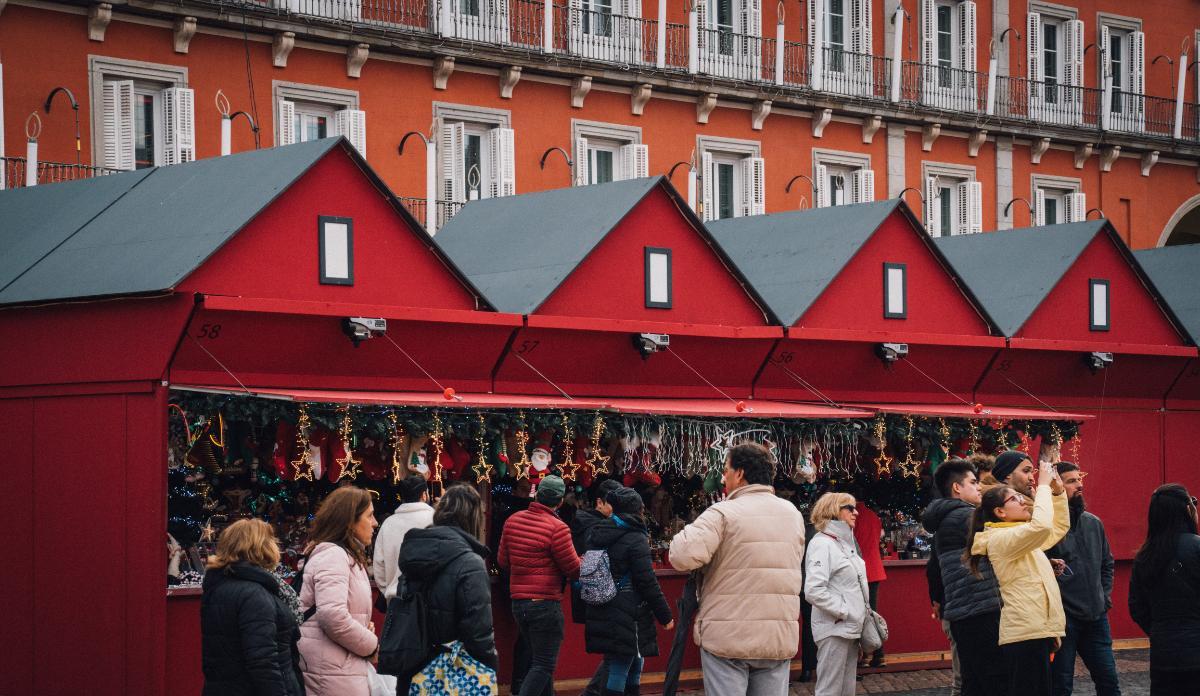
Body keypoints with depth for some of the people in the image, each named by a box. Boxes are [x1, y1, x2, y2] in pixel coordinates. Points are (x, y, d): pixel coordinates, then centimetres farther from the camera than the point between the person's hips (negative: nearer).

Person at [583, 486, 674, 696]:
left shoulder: (596, 536, 10)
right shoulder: (636, 540, -12)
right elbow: (648, 583, -14)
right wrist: (665, 616, -6)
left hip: (602, 614, 7)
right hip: (627, 617, -7)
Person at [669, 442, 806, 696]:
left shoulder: (723, 514, -11)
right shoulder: (793, 514, 10)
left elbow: (683, 556, -21)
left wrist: (688, 532, -1)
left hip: (727, 637, -5)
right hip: (779, 638, 5)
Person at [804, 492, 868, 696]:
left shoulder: (845, 542, 14)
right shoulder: (822, 544, -14)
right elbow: (814, 590, -24)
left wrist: (861, 614, 12)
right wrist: (843, 611, -18)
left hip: (851, 629, 9)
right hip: (835, 629, -9)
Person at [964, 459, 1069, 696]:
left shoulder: (1022, 537, 19)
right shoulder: (1000, 539, -11)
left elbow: (1059, 527, 28)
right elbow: (1041, 525, -26)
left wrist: (1057, 491, 15)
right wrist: (1043, 486, -14)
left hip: (1035, 630, 10)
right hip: (1025, 632, -10)